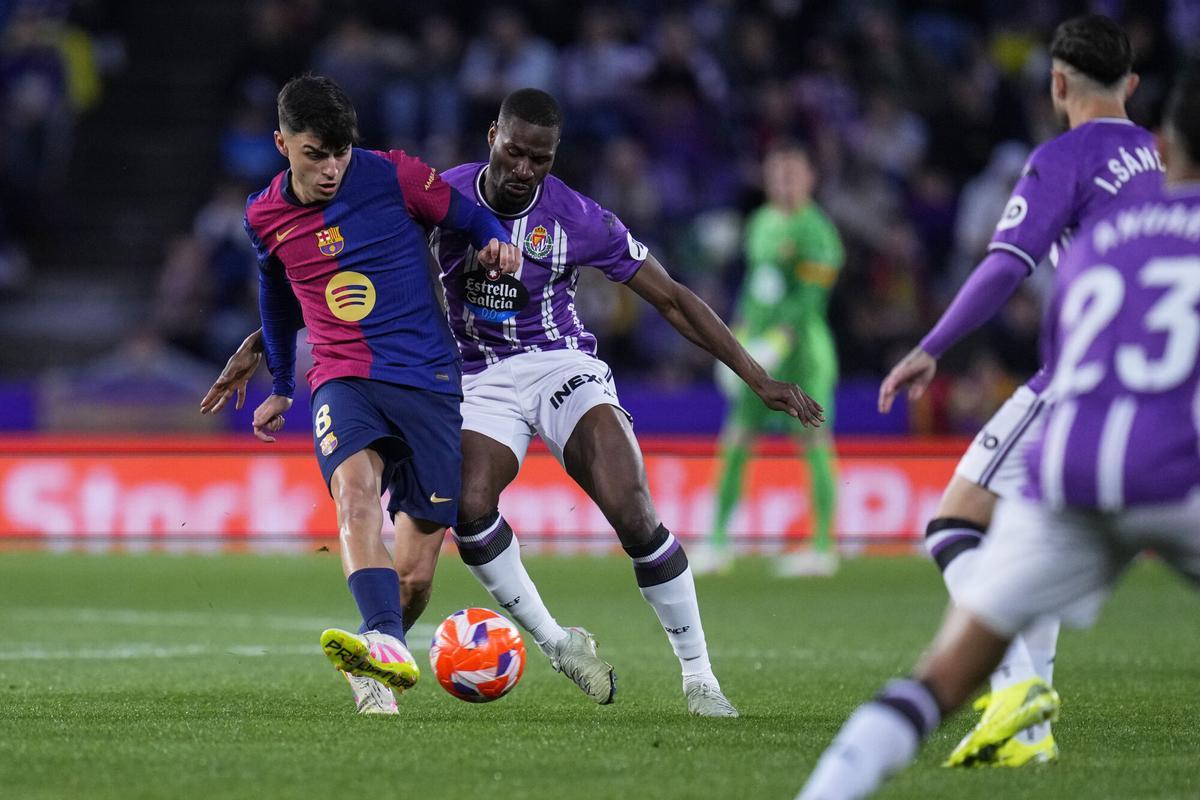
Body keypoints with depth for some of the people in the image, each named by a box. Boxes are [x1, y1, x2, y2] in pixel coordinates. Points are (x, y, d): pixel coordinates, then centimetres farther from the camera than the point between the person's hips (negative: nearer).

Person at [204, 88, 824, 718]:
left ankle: (699, 678, -7)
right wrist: (258, 343, -4)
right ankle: (556, 645, -6)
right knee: (468, 510, -27)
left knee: (633, 513, -21)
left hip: (562, 366, -1)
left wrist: (759, 379, -4)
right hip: (480, 380, 1)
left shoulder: (576, 219, -11)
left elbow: (671, 299, -3)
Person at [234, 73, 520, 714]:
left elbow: (471, 218, 9)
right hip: (342, 377, 0)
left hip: (426, 374, 0)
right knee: (355, 487, -30)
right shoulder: (265, 216, 8)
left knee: (422, 529, -2)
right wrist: (280, 386, 34)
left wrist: (497, 243, -14)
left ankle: (381, 671, 18)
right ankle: (386, 649, -49)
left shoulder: (394, 177, -3)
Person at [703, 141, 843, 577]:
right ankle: (718, 541, 9)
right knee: (736, 443, 4)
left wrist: (775, 345, -21)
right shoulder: (762, 222, 14)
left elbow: (808, 300, -16)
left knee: (815, 446, -6)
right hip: (761, 348, 7)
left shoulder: (813, 229, -11)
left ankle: (823, 548, -2)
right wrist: (740, 339, 18)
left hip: (802, 349, -7)